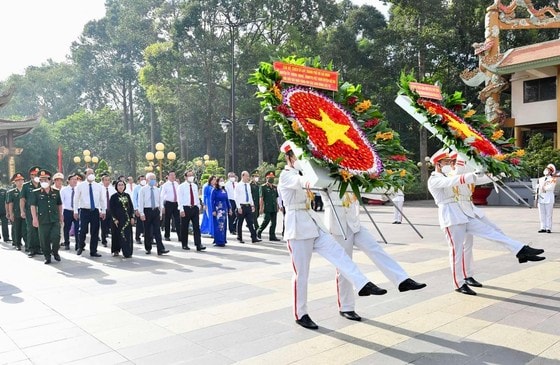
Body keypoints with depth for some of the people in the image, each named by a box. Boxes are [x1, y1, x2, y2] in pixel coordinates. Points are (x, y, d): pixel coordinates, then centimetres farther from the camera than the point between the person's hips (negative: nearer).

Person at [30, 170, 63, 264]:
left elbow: (59, 205, 17)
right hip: (42, 220, -1)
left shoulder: (56, 191, 9)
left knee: (56, 237, -8)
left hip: (55, 219, 1)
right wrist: (35, 218, -11)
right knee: (44, 239, 4)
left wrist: (60, 216, 15)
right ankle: (47, 256, 18)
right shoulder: (35, 193, 2)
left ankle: (55, 252, 18)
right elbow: (33, 206, -3)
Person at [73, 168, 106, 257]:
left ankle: (93, 251, 13)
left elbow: (103, 199, 11)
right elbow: (76, 199, 5)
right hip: (84, 211, -2)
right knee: (83, 230, -3)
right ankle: (80, 247, 23)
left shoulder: (98, 186, 8)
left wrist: (103, 211, 7)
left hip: (95, 211, 2)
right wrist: (75, 211, 1)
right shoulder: (80, 186, 3)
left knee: (95, 232, 4)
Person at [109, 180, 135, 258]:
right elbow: (111, 209, -4)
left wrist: (132, 217, 2)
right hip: (117, 219, -3)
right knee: (117, 235, 1)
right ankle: (116, 251, 11)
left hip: (127, 219, 3)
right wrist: (114, 219, -11)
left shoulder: (127, 195, 9)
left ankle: (127, 253, 4)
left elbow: (131, 207, 10)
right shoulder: (113, 197, -1)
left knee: (127, 236, 0)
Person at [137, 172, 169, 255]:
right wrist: (142, 213, -12)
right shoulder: (143, 189, -2)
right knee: (147, 231, 6)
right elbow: (140, 202, -6)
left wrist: (160, 213, 12)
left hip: (156, 211, 3)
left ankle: (160, 249, -8)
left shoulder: (157, 189, 10)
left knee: (157, 230, -4)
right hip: (147, 211, -3)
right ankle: (148, 249, 19)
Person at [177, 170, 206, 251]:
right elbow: (180, 199, -7)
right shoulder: (181, 186, -3)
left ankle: (198, 245, -6)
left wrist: (198, 207, 10)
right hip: (186, 208, -4)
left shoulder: (195, 186, 12)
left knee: (196, 227, -3)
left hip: (195, 208, 4)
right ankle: (184, 245, 19)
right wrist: (181, 210, -14)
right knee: (184, 228, 6)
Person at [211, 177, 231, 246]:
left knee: (224, 225, 9)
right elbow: (212, 201, -7)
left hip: (224, 209, 6)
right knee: (218, 225, -6)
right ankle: (218, 241, 0)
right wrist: (213, 211, -12)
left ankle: (223, 240, 18)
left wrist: (229, 208, 11)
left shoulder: (224, 190, 10)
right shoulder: (215, 190, -6)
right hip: (218, 209, -6)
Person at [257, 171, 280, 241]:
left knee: (274, 222, 4)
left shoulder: (275, 187, 15)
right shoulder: (263, 187, -2)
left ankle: (272, 236, 10)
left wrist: (277, 206, 14)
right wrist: (261, 208, -12)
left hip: (274, 208, 6)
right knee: (267, 220, -9)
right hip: (267, 208, -6)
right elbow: (261, 198, -7)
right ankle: (259, 231, 12)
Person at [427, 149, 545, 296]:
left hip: (464, 214, 8)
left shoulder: (446, 177, 22)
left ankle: (522, 251, 0)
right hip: (450, 217, -8)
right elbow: (451, 182, -24)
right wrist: (471, 175, -31)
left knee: (491, 231, 1)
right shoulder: (434, 180, -8)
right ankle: (459, 284, 7)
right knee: (457, 251, -3)